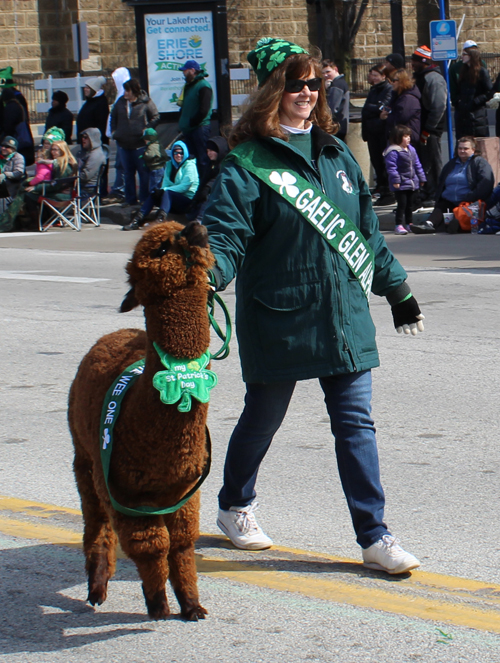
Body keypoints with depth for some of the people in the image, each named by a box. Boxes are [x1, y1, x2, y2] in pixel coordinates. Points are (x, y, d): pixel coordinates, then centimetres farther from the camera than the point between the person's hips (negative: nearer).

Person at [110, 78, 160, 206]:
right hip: (124, 143, 5)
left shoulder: (145, 102, -9)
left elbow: (155, 117, -1)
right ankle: (130, 199, 20)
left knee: (143, 172, 2)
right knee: (128, 173, 11)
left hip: (140, 143, -5)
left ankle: (144, 198, 10)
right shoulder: (121, 102, 5)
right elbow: (113, 116, 19)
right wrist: (114, 131, 8)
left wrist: (147, 129, -11)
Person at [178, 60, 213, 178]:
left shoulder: (203, 86, -11)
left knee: (202, 160, -6)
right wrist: (183, 124, 11)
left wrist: (191, 123, -12)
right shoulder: (188, 86, 17)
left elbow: (203, 110, -18)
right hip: (188, 129, 9)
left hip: (199, 127, -9)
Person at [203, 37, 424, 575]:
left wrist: (397, 289, 23)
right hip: (277, 321, -4)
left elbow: (367, 229, 19)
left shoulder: (335, 155, 11)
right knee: (262, 419, 13)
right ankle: (235, 508, 36)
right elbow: (224, 233, -13)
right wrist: (210, 271, -34)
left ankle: (374, 537, 5)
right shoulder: (247, 164, -6)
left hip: (345, 318, 4)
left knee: (356, 425, 1)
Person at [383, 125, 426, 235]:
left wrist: (421, 178, 15)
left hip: (412, 183, 8)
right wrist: (395, 180, -24)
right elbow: (391, 167, -20)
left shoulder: (411, 150, 11)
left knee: (410, 205, 14)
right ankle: (399, 225, -8)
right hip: (401, 184, -8)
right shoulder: (393, 151, -16)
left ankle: (408, 224, 24)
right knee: (402, 204, -10)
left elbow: (417, 165, 16)